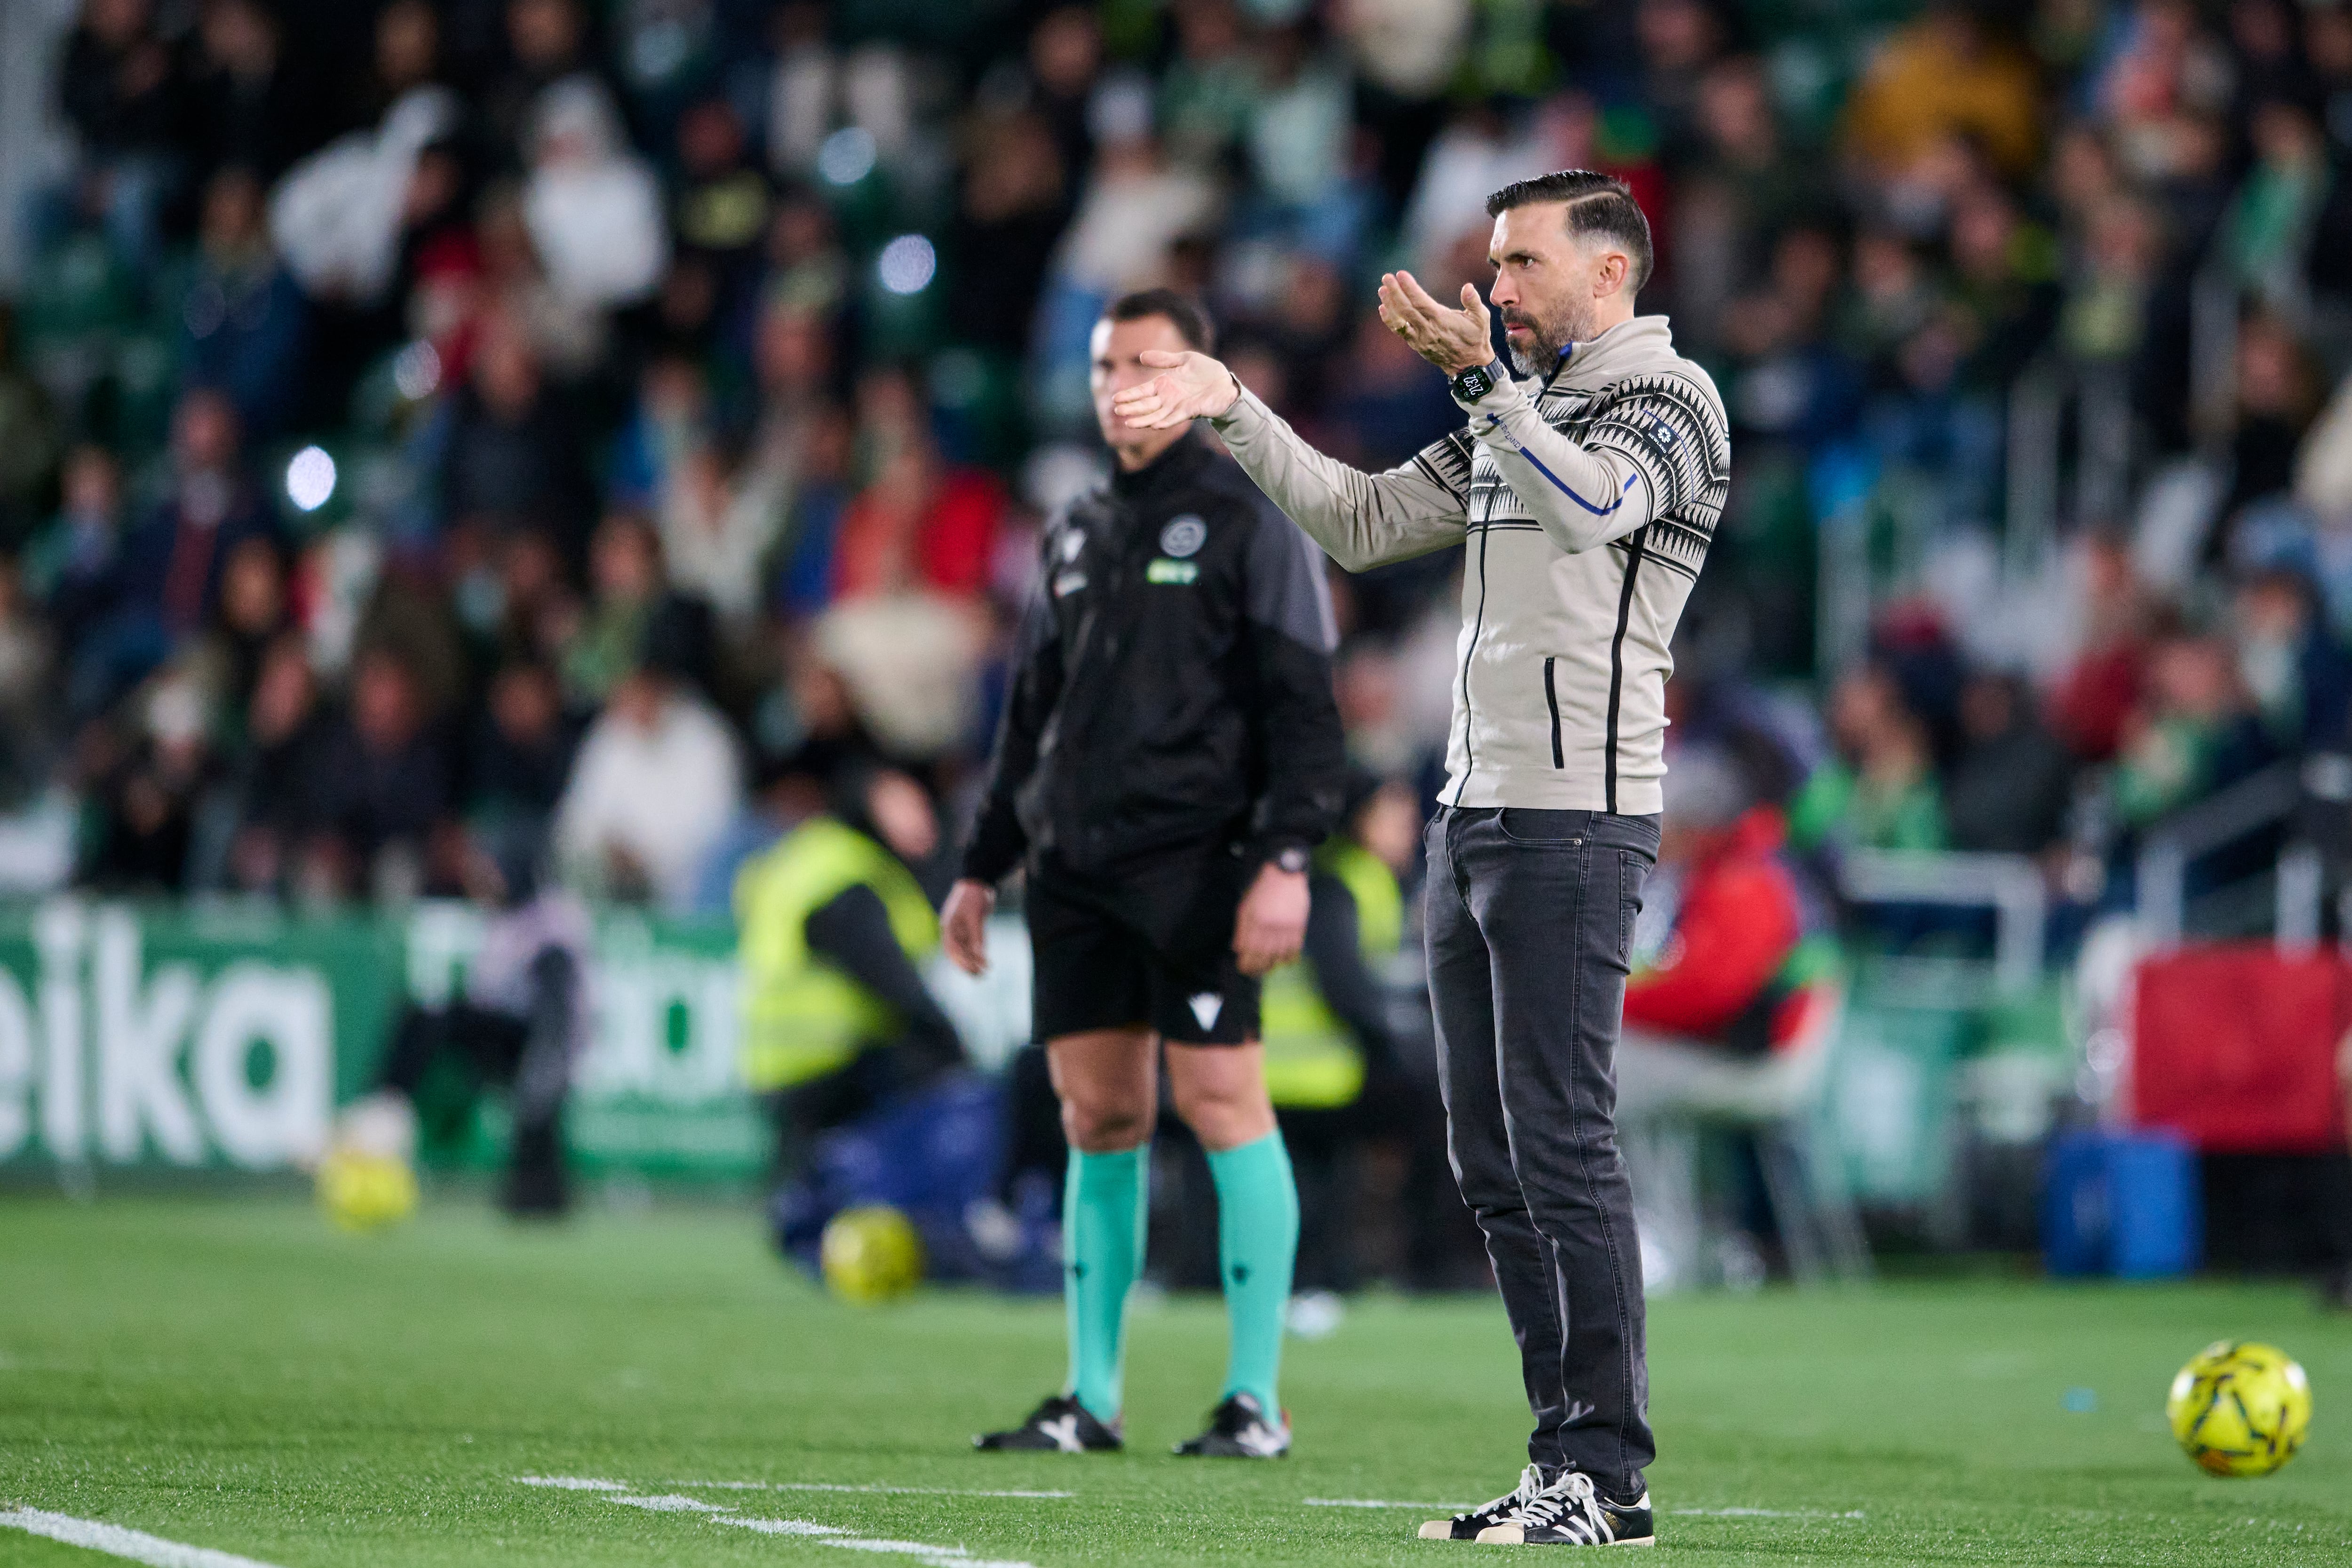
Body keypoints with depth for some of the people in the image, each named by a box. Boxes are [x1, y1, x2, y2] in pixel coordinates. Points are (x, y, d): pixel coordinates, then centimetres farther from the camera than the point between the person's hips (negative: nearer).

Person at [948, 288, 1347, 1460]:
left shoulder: (1248, 525, -1)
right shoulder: (1077, 535, 19)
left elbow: (1304, 707, -7)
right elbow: (1031, 716, 25)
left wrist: (1287, 858, -17)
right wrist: (983, 867, 22)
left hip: (1195, 867, -6)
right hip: (1076, 872, 6)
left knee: (1221, 1103, -9)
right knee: (1097, 1117, 5)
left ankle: (1255, 1399, -6)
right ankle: (1090, 1399, 9)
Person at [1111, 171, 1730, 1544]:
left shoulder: (1670, 398, -4)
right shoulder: (1510, 421, 22)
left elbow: (1593, 503, -24)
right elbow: (1363, 522, 24)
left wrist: (1482, 375, -33)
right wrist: (1233, 409, 17)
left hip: (1575, 821, -9)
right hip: (1477, 814, 9)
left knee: (1560, 1145, -12)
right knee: (1493, 1158, 7)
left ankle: (1609, 1476, -11)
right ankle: (1569, 1453, 11)